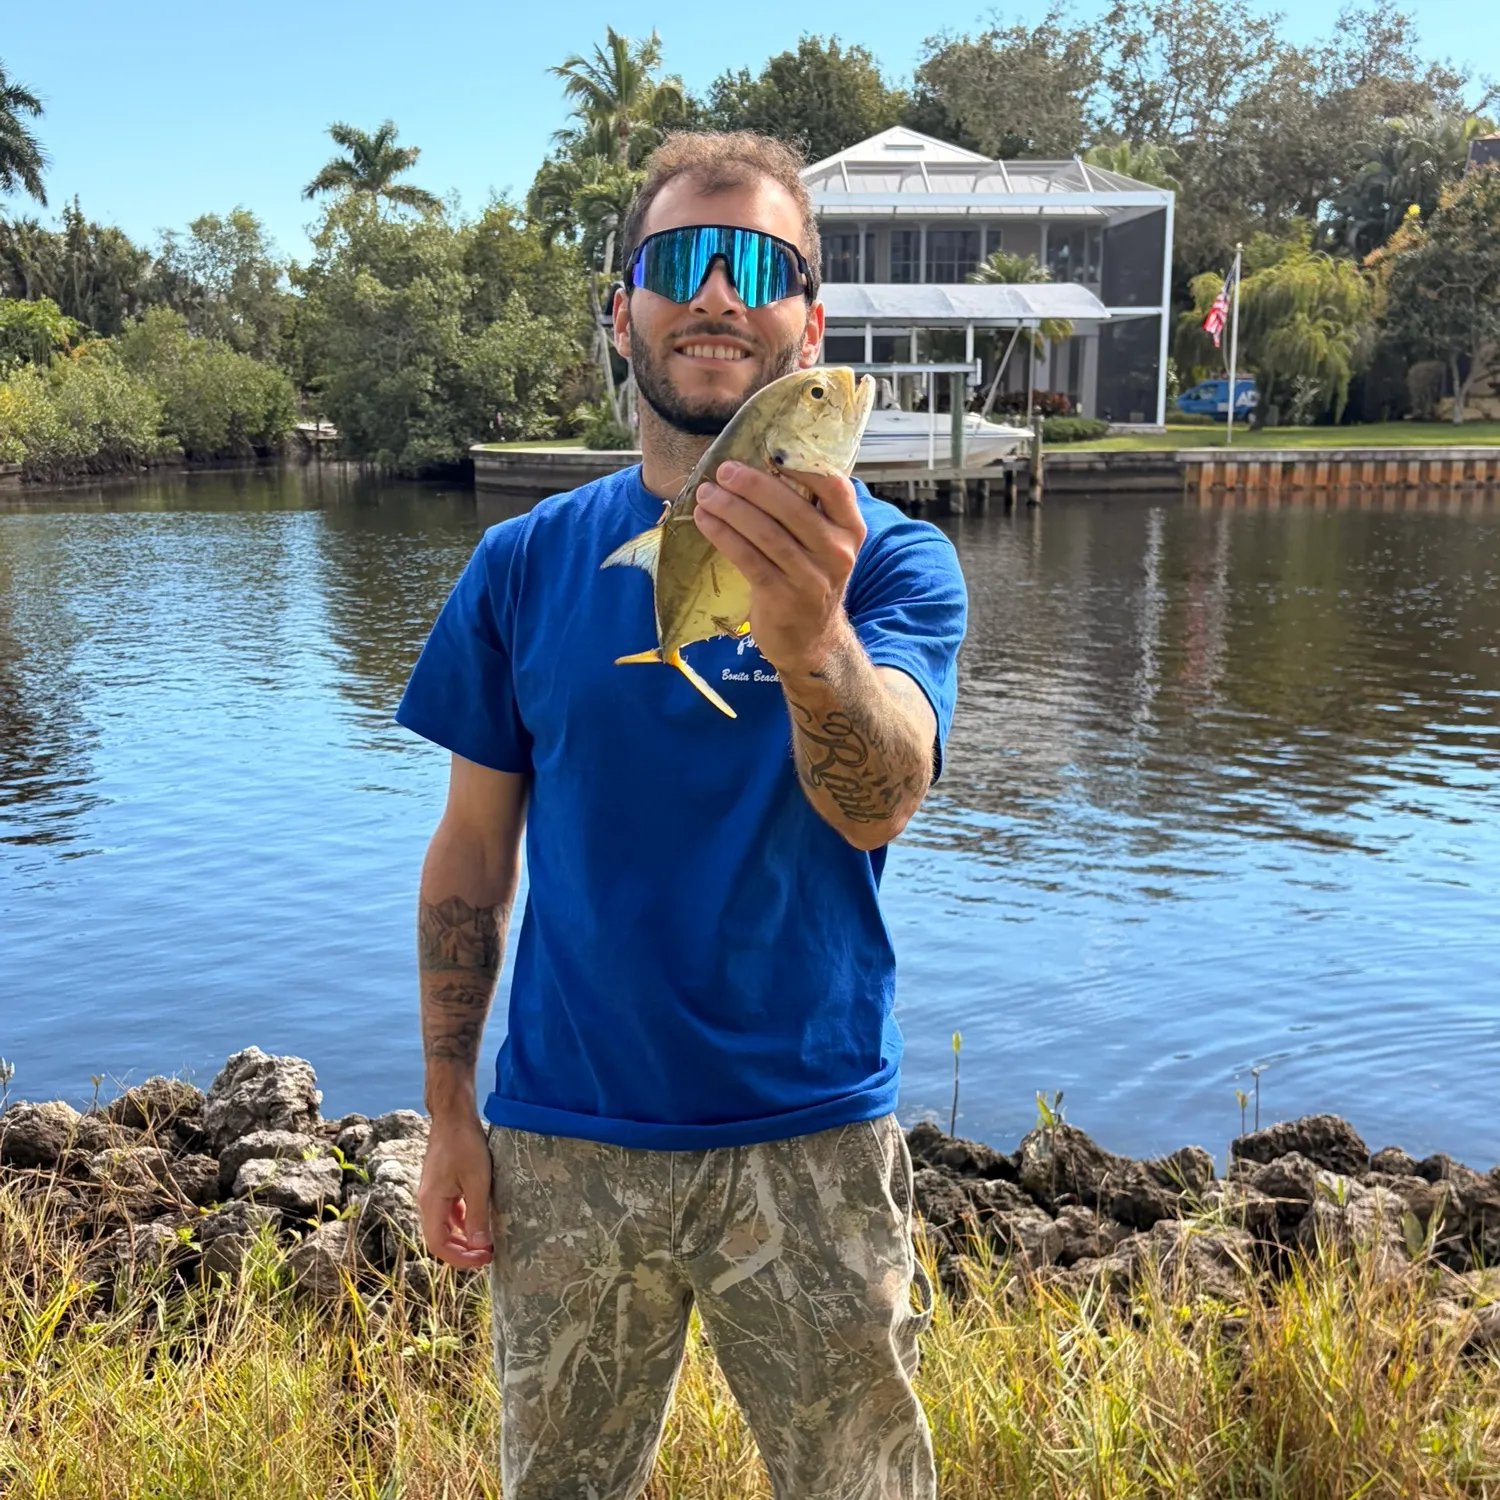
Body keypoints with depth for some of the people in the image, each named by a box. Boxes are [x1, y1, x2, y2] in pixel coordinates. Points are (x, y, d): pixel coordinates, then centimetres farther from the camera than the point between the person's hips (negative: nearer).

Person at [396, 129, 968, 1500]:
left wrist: (812, 637, -44)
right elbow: (472, 850, 5)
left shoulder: (887, 556, -6)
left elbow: (882, 802, -23)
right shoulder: (528, 563, 1)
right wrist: (449, 1113, 2)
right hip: (563, 1145, 2)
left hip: (810, 1141, -1)